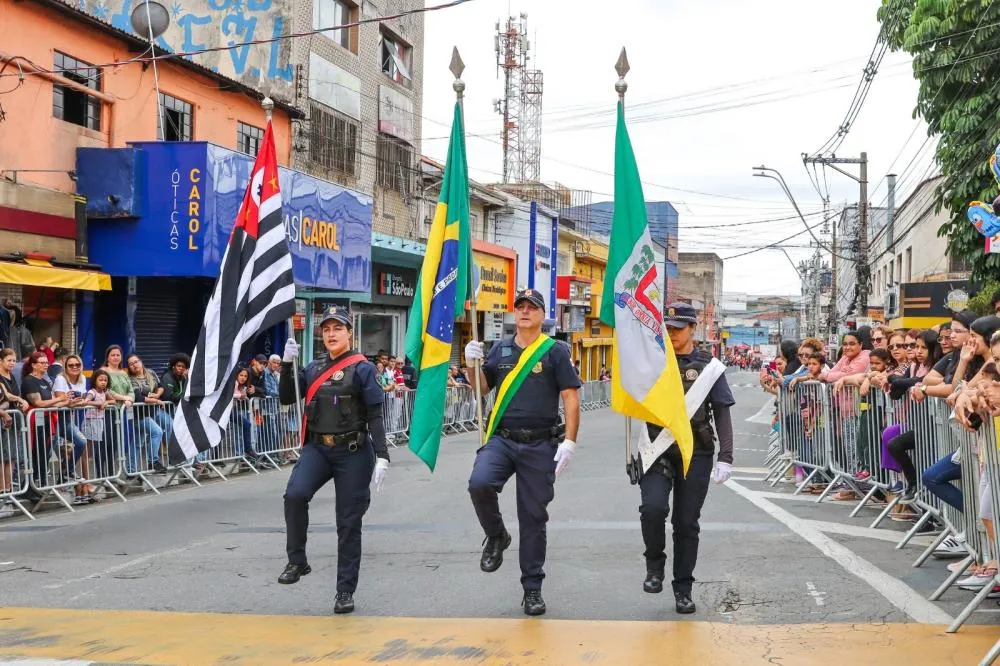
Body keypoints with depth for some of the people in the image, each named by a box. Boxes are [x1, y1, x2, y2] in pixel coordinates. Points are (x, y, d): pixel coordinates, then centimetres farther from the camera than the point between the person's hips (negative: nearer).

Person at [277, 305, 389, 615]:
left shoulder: (362, 368, -4)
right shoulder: (314, 368, 10)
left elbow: (375, 416, -8)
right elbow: (287, 398, 8)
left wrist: (382, 457, -17)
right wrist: (287, 363, -4)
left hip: (353, 452, -3)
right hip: (317, 448, 3)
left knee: (349, 523, 2)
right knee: (295, 494, -25)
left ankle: (345, 591, 14)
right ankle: (297, 561, -8)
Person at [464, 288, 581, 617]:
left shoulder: (555, 351, 1)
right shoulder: (501, 349, 11)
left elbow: (571, 398, -2)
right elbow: (482, 388, 19)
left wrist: (569, 442, -12)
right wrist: (472, 364, -1)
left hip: (540, 445, -2)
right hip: (502, 439, 2)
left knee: (533, 516, 4)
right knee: (479, 483, -27)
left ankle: (532, 589, 17)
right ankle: (496, 537, 3)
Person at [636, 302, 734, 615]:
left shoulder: (708, 366, 4)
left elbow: (722, 414, 4)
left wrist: (725, 458, -3)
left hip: (695, 454, 0)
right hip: (658, 451, 0)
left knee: (687, 524, 6)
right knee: (653, 508, -21)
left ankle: (683, 589, 19)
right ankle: (655, 565, 5)